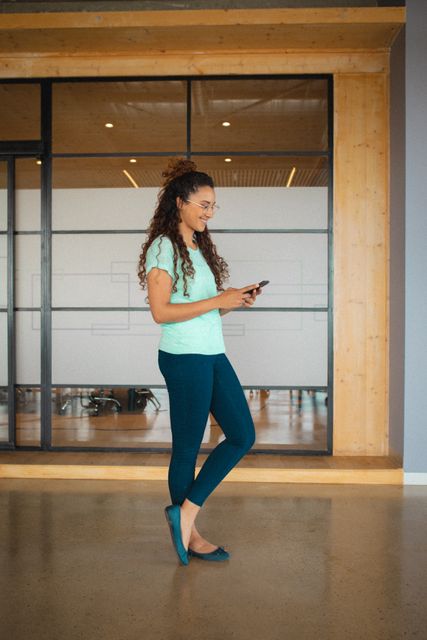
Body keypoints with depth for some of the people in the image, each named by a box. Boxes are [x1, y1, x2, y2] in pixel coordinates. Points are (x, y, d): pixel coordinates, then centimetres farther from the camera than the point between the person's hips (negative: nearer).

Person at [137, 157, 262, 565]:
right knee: (187, 447, 2)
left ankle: (185, 512, 15)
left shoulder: (199, 247, 17)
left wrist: (237, 301, 1)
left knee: (243, 436, 9)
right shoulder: (163, 248, -10)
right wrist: (218, 301, -19)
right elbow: (160, 312, -18)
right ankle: (189, 535, 18)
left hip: (213, 356, 9)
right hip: (184, 358, -9)